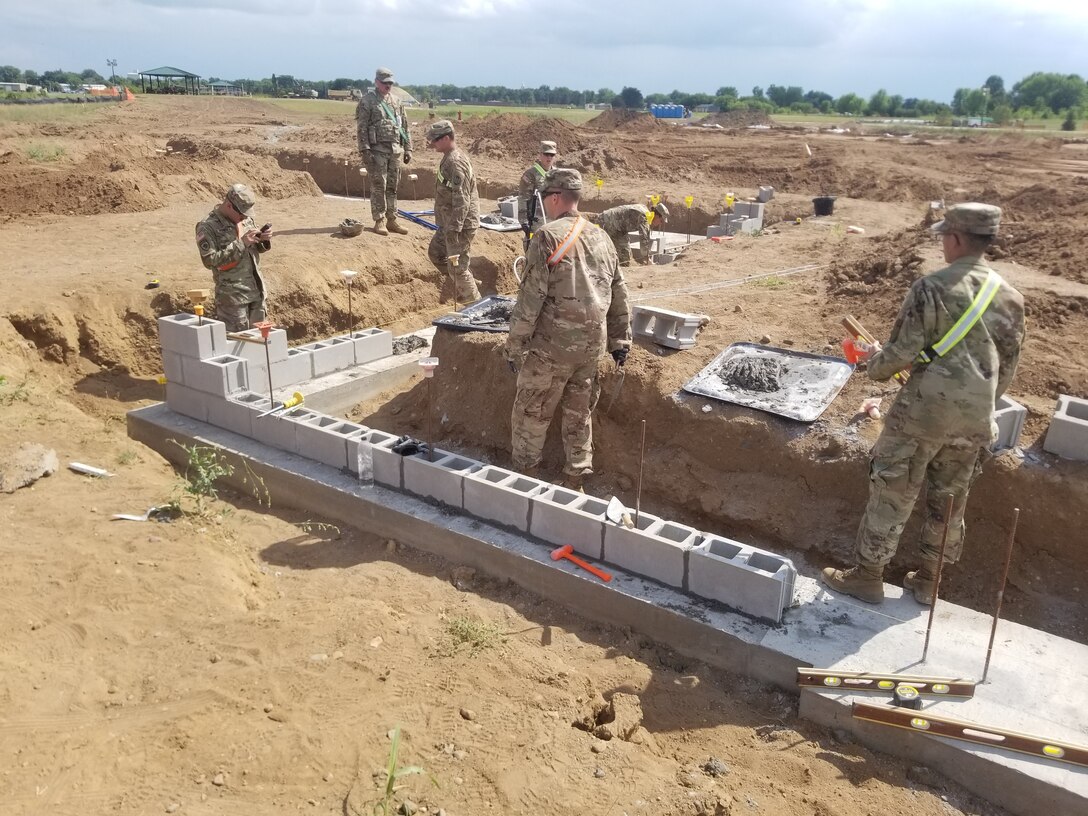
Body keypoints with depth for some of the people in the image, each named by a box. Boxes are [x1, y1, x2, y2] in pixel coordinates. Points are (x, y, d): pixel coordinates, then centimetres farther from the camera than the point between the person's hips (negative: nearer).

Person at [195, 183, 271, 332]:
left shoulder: (246, 219, 7)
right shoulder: (208, 227, -11)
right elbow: (210, 260, -19)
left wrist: (264, 239, -5)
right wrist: (240, 243, -21)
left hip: (256, 290, 6)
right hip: (232, 296, -6)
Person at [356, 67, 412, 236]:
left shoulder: (397, 102, 14)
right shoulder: (367, 101, -3)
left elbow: (404, 126, 16)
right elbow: (362, 128, -8)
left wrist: (408, 148, 10)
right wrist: (365, 150, -16)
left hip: (396, 150, 5)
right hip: (377, 150, -5)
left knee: (392, 187, 9)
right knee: (378, 187, -2)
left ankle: (392, 220, 15)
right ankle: (379, 221, 4)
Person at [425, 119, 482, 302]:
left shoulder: (455, 163, -22)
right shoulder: (448, 158, 10)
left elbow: (461, 202, -27)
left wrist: (453, 231, -28)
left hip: (461, 225, -11)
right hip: (449, 223, 11)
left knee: (457, 265, -3)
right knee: (435, 253, 22)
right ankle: (467, 283, 31)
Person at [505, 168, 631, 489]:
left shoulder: (548, 236, -12)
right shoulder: (601, 237, 9)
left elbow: (531, 296, -15)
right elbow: (619, 294, 13)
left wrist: (515, 344, -9)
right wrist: (620, 340, 21)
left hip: (551, 345, -6)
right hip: (592, 344, 6)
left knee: (531, 412, 9)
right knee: (579, 413, 16)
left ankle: (525, 476, 19)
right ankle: (576, 479, 24)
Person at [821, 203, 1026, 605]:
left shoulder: (931, 288, -13)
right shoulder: (1010, 296, 5)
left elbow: (902, 352, -14)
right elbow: (1007, 368, 11)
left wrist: (876, 363, 7)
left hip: (923, 410, -5)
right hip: (975, 420, 6)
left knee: (892, 494, 6)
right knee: (949, 500, 17)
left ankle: (868, 576, 17)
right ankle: (927, 580, 31)